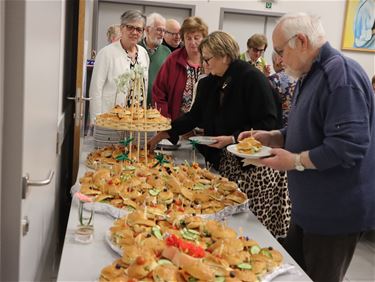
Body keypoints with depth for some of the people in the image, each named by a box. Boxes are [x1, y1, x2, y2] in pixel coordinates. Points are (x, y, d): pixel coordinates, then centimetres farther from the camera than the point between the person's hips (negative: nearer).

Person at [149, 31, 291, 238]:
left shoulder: (252, 78, -14)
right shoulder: (209, 83, 9)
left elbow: (267, 123, -16)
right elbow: (195, 115, 15)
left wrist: (232, 139, -21)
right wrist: (165, 133, 7)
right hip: (222, 163, 7)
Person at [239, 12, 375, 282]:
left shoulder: (342, 75, -22)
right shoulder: (310, 76, 13)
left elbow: (349, 145, -29)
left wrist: (296, 161, -20)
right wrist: (270, 138, 6)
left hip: (335, 210, -10)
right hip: (311, 206, 10)